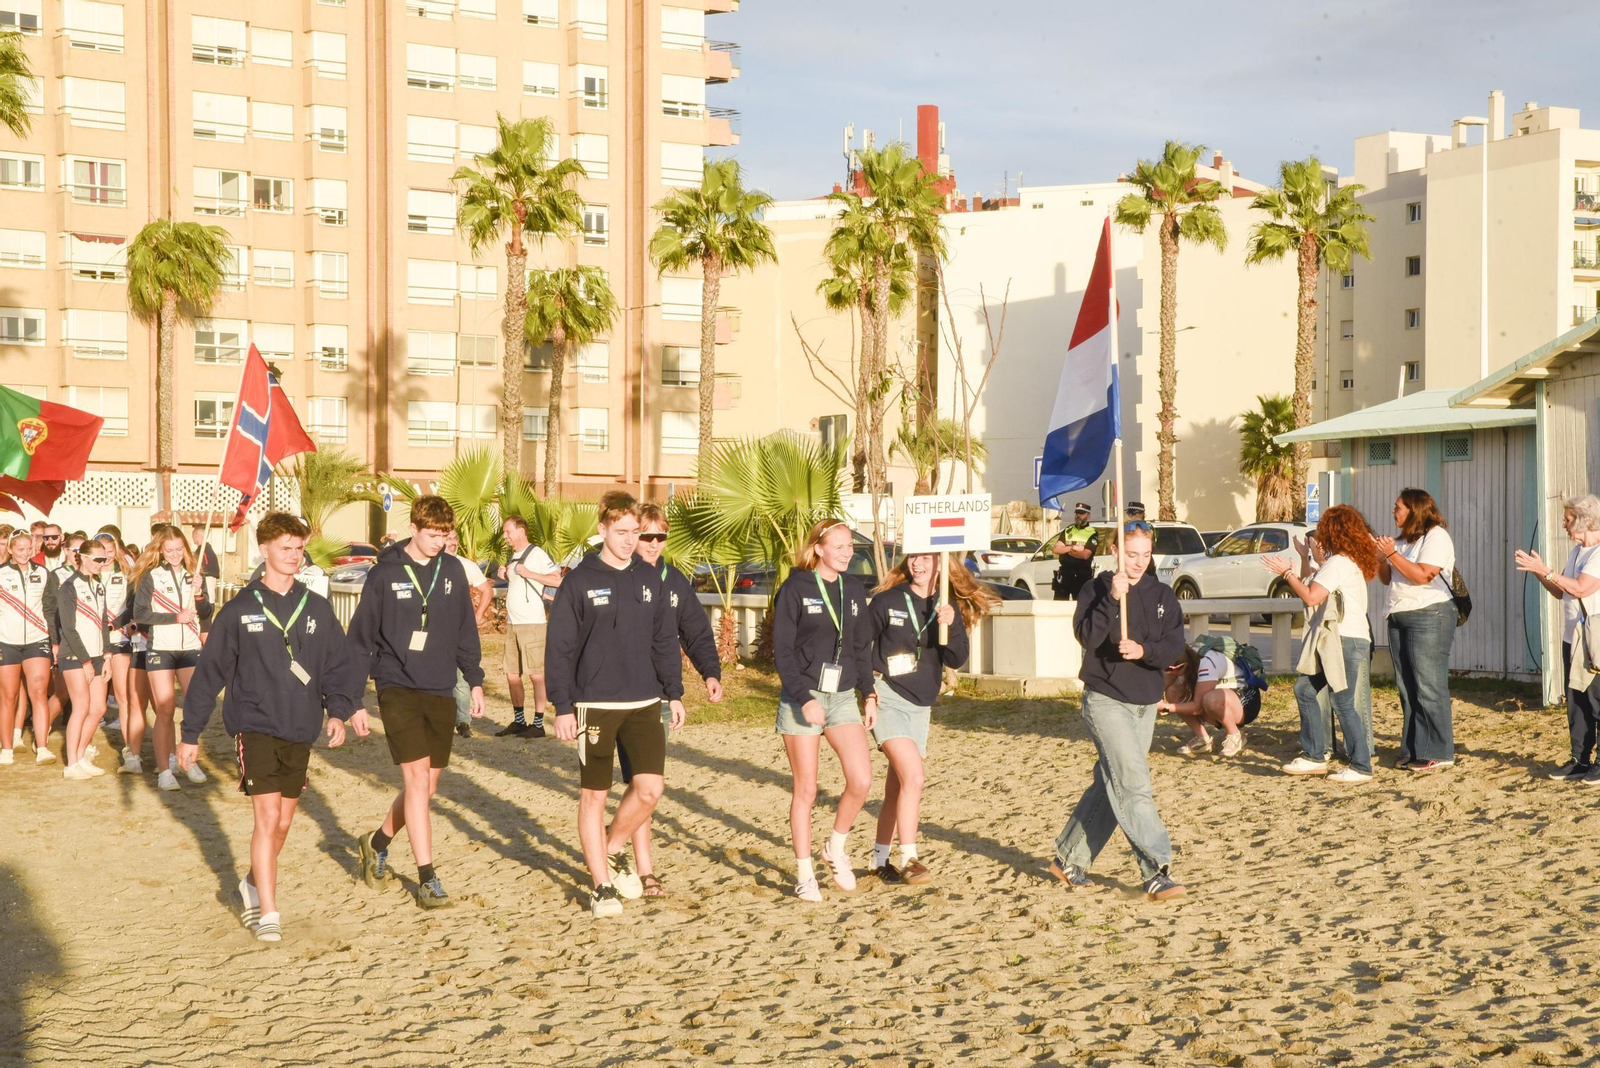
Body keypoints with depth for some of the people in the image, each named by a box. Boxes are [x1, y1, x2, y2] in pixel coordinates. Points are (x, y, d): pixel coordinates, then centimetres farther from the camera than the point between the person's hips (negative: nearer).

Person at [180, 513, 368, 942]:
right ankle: (268, 913, -4)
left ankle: (253, 884, 36)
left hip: (300, 731, 4)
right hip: (255, 726, -4)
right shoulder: (239, 610, -3)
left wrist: (340, 711, -11)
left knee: (283, 822, 12)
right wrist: (191, 733, 2)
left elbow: (337, 665, 6)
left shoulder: (317, 608, 5)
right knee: (267, 817, -11)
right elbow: (209, 673, 1)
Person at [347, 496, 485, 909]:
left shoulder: (452, 571, 5)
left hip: (441, 693, 4)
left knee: (426, 787, 10)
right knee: (416, 781, -12)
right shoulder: (384, 574, -5)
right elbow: (361, 638, -1)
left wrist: (475, 681, 11)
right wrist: (353, 697, -3)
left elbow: (465, 631, 14)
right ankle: (427, 880, -6)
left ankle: (378, 842, 35)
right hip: (398, 688, -4)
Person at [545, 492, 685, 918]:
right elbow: (559, 649, -4)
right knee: (593, 795, 4)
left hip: (644, 704, 3)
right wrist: (562, 707, -8)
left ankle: (613, 849, 19)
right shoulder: (579, 581, -3)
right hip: (595, 706, -3)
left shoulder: (649, 578, 9)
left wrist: (674, 694, 9)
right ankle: (602, 884, 17)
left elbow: (665, 641, 14)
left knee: (650, 788, -8)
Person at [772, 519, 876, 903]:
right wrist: (805, 698, -16)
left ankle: (836, 847, 14)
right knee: (805, 789, 1)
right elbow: (782, 651, -9)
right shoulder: (795, 589, -6)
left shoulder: (854, 589, 9)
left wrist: (869, 694, 7)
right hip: (802, 698, -4)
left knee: (861, 780, -10)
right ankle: (804, 874, 13)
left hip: (843, 698, 4)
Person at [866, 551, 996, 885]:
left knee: (897, 787, 12)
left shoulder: (949, 608, 4)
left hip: (921, 706, 5)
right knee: (913, 777, -20)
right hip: (888, 699, -5)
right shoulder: (887, 601, -6)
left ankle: (880, 860, 24)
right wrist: (867, 688, -9)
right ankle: (908, 859, -15)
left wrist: (950, 626, -23)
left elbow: (957, 660, -6)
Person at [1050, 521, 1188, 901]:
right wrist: (1112, 599, -27)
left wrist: (1144, 651, -20)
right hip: (1106, 700, -5)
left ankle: (1069, 859, 25)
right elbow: (1086, 637, -19)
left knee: (1110, 785, 12)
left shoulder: (1163, 596, 7)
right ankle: (1156, 873, -14)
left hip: (1146, 703, 6)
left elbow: (1175, 646, -2)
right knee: (1133, 785, -14)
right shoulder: (1096, 590, -5)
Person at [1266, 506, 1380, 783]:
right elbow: (1311, 587, 21)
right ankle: (1314, 755, 18)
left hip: (1345, 641, -11)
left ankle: (1361, 767, -3)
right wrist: (1305, 558, 26)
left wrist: (1287, 572, -11)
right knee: (1305, 689, 14)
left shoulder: (1338, 563, -15)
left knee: (1342, 702, -7)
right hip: (1334, 641, 11)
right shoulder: (1349, 561, 16)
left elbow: (1311, 597, -22)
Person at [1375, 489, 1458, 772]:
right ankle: (1413, 750, 13)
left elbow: (1422, 575, -19)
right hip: (1399, 618, 9)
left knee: (1429, 688, -8)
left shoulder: (1436, 537, -8)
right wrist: (1380, 557, 2)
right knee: (1407, 689, 8)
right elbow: (1387, 579, 17)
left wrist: (1392, 554, -16)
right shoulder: (1403, 541, 17)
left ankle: (1439, 754, -4)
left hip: (1429, 617, -9)